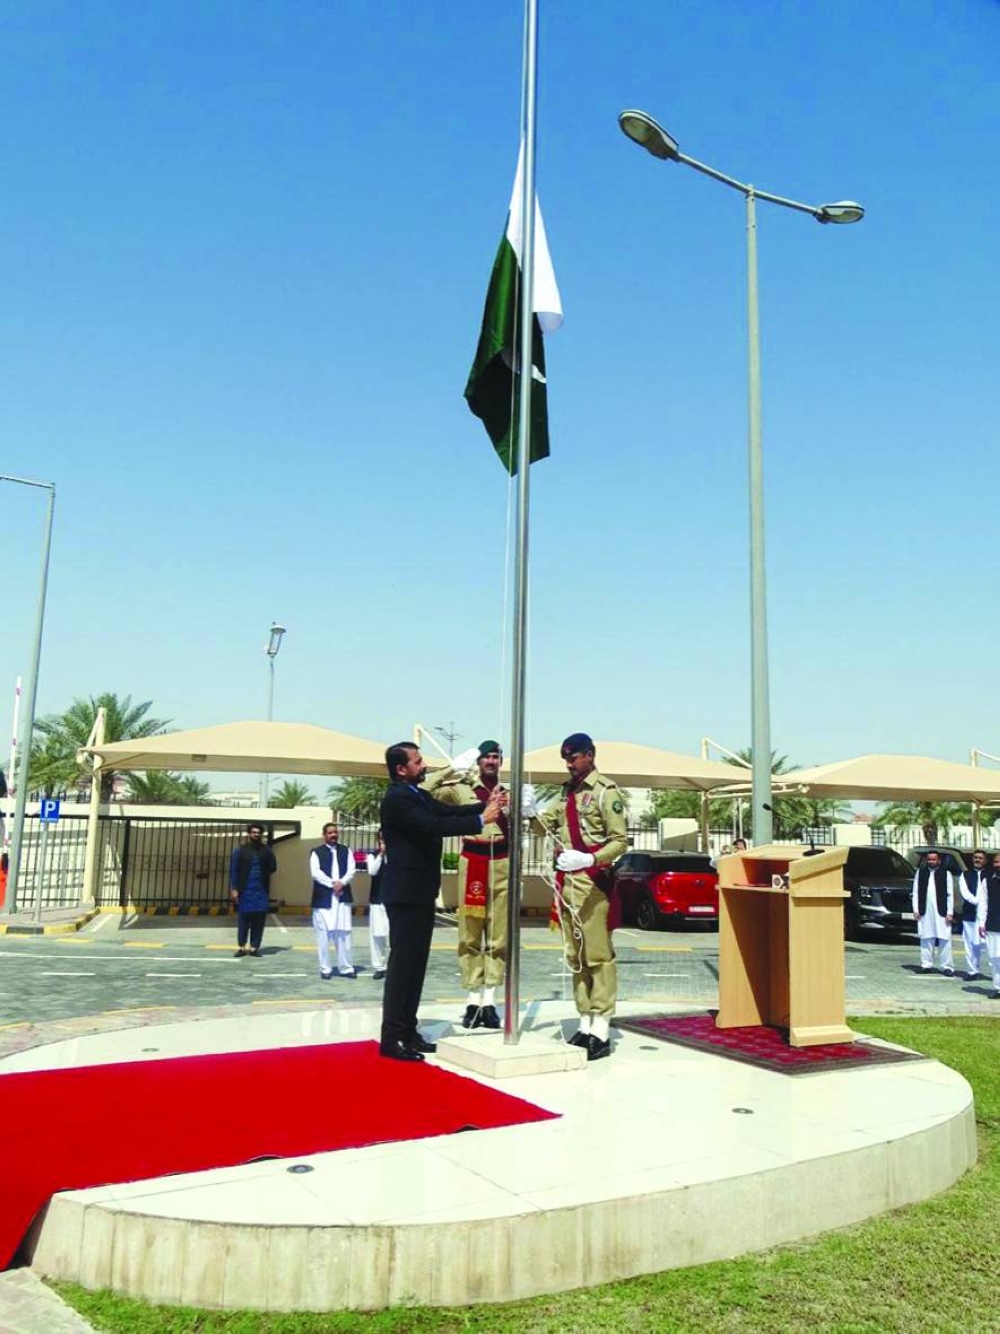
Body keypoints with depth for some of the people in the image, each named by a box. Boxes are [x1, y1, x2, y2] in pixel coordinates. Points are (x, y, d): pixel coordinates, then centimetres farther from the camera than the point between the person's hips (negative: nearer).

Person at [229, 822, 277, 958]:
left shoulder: (266, 850, 9)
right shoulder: (240, 850, 3)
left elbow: (273, 867, 4)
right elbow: (234, 870, -1)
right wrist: (234, 889, -8)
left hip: (261, 892, 2)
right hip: (245, 891, -2)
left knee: (259, 921, 0)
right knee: (243, 920, 0)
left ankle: (254, 947, 8)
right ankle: (241, 947, 10)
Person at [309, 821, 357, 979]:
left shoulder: (346, 850, 13)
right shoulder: (317, 852, 5)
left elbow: (351, 870, 3)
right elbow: (315, 873, -8)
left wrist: (341, 883, -14)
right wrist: (332, 884, -15)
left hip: (343, 897, 2)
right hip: (323, 898, -2)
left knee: (344, 933, 3)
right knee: (323, 934, 0)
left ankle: (346, 967, 8)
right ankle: (325, 968, 7)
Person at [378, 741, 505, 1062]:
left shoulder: (417, 795, 14)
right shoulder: (397, 799, -18)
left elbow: (448, 812, 7)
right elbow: (435, 826, -27)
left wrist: (486, 806, -6)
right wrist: (481, 820, -23)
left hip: (420, 892, 10)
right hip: (406, 894, -10)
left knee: (415, 963, 13)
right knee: (402, 964, -5)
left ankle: (408, 1031, 20)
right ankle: (391, 1038, 1)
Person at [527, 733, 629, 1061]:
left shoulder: (606, 791, -8)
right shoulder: (568, 791, 16)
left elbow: (620, 840, -13)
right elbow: (550, 823, 12)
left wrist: (589, 859, -27)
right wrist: (533, 812, -9)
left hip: (592, 881, -8)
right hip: (566, 881, 8)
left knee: (597, 956, -5)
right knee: (575, 957, 11)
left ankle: (601, 1031, -2)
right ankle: (585, 1025, 19)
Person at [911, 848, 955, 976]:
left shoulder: (946, 874, 3)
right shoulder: (920, 873, 10)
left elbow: (950, 895, 1)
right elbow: (916, 892, 10)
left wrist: (949, 913, -4)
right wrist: (916, 910, 3)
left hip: (941, 912, -2)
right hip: (924, 912, 2)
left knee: (944, 940, -2)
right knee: (926, 939, 6)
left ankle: (947, 966, 1)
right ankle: (926, 964, 12)